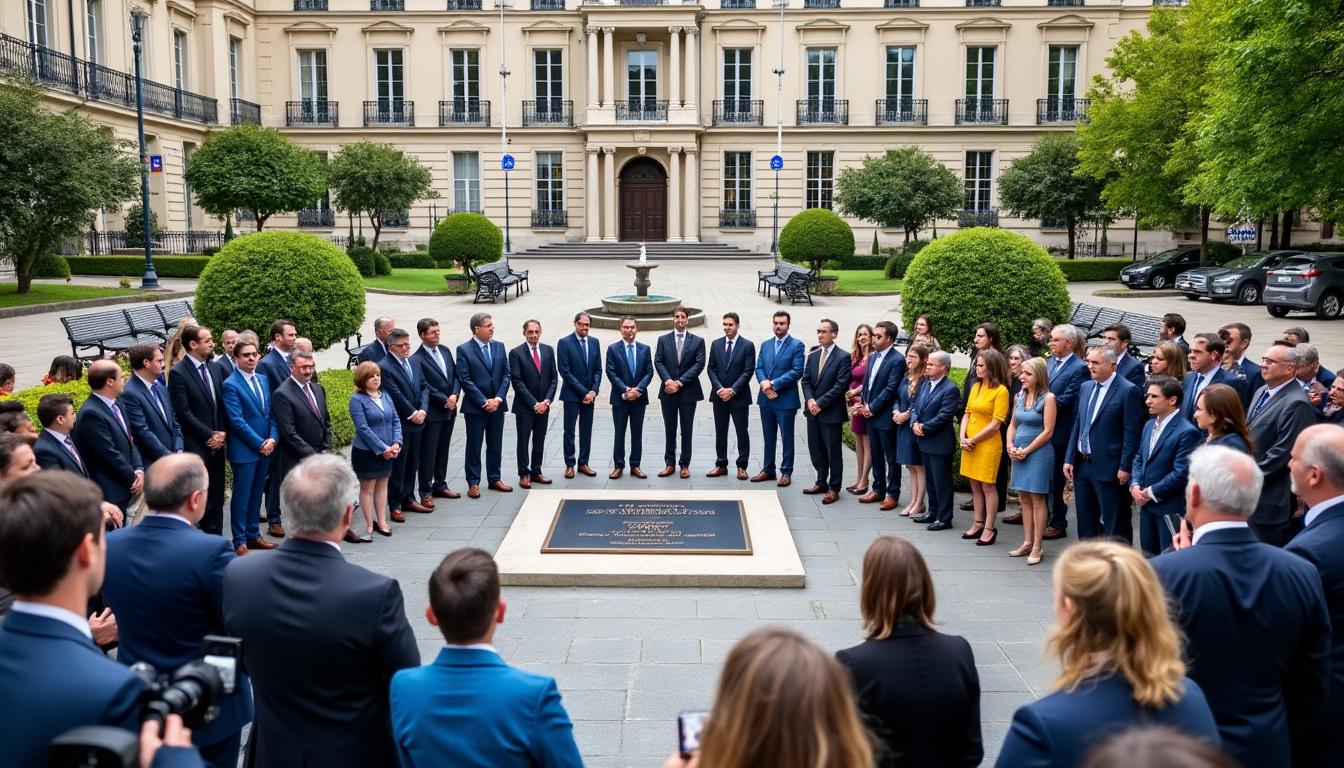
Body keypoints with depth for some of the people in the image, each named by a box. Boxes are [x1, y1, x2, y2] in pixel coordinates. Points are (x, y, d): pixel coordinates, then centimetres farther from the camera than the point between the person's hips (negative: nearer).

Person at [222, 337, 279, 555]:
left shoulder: (263, 380, 11)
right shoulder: (231, 385, -10)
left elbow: (271, 413, 11)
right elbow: (237, 421, -15)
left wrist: (272, 439, -4)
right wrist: (259, 443, -15)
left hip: (266, 448, 6)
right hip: (244, 450, -6)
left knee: (256, 494, 14)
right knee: (242, 496, 2)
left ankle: (253, 535, 24)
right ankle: (239, 542, 10)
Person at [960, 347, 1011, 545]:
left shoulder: (1001, 391, -11)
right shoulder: (976, 387, 9)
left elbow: (996, 424, -14)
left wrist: (973, 440, -12)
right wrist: (963, 438, -2)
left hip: (988, 444, -7)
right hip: (969, 444, 7)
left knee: (988, 486, 0)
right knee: (975, 485, 12)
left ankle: (989, 529, 7)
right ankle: (978, 524, 22)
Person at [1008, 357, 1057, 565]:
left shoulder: (1048, 398, -10)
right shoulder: (1020, 396, 9)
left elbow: (1048, 432, -13)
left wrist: (1026, 451, -11)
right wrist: (1010, 446, -1)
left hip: (1038, 452, -6)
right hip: (1018, 452, 6)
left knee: (1037, 499, -1)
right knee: (1024, 498, 9)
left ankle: (1037, 546, 4)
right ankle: (1027, 542, 16)